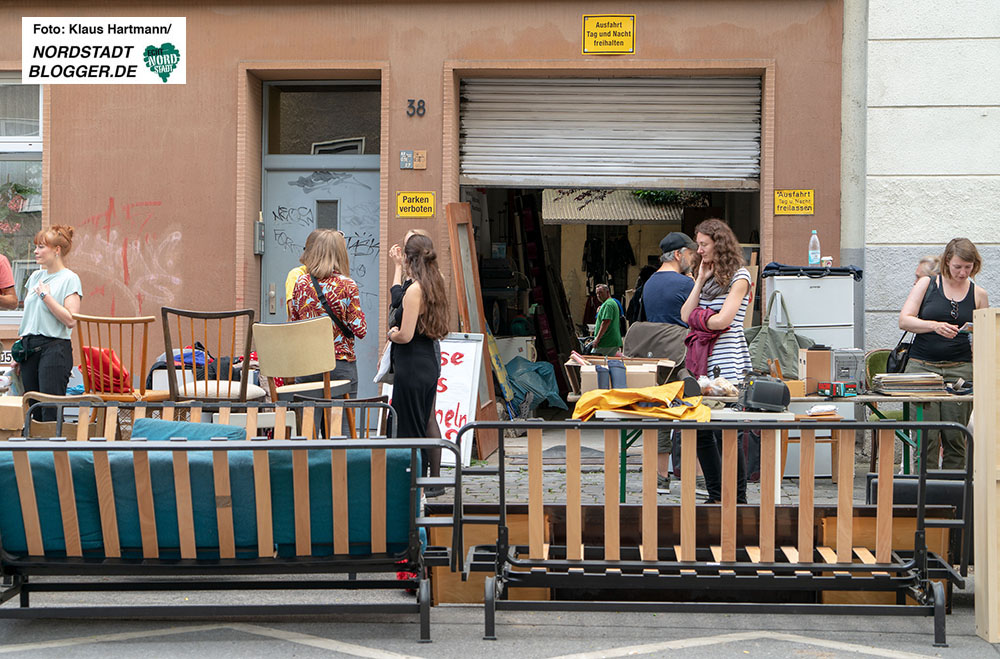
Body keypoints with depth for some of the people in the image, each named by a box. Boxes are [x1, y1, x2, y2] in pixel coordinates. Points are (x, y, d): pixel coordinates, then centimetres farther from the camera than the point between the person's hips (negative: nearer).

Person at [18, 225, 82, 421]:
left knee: (50, 412, -10)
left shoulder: (69, 279, -6)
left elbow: (70, 320, -16)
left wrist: (46, 295, -14)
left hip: (55, 348, -7)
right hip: (29, 348, 7)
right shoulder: (35, 277, 15)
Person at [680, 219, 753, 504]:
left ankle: (739, 498, 2)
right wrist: (700, 280, 6)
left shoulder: (738, 277, -4)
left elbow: (723, 320, -14)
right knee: (700, 431, 6)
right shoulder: (708, 276, 20)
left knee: (725, 434, -8)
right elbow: (686, 315, 9)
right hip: (702, 361, 8)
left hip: (728, 365, -8)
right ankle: (715, 496, 15)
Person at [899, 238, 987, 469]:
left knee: (955, 436, -3)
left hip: (960, 369, 1)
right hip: (921, 366, -1)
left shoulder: (978, 295, 10)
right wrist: (934, 326, -17)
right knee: (926, 436, -7)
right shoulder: (926, 285, 5)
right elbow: (904, 320, -3)